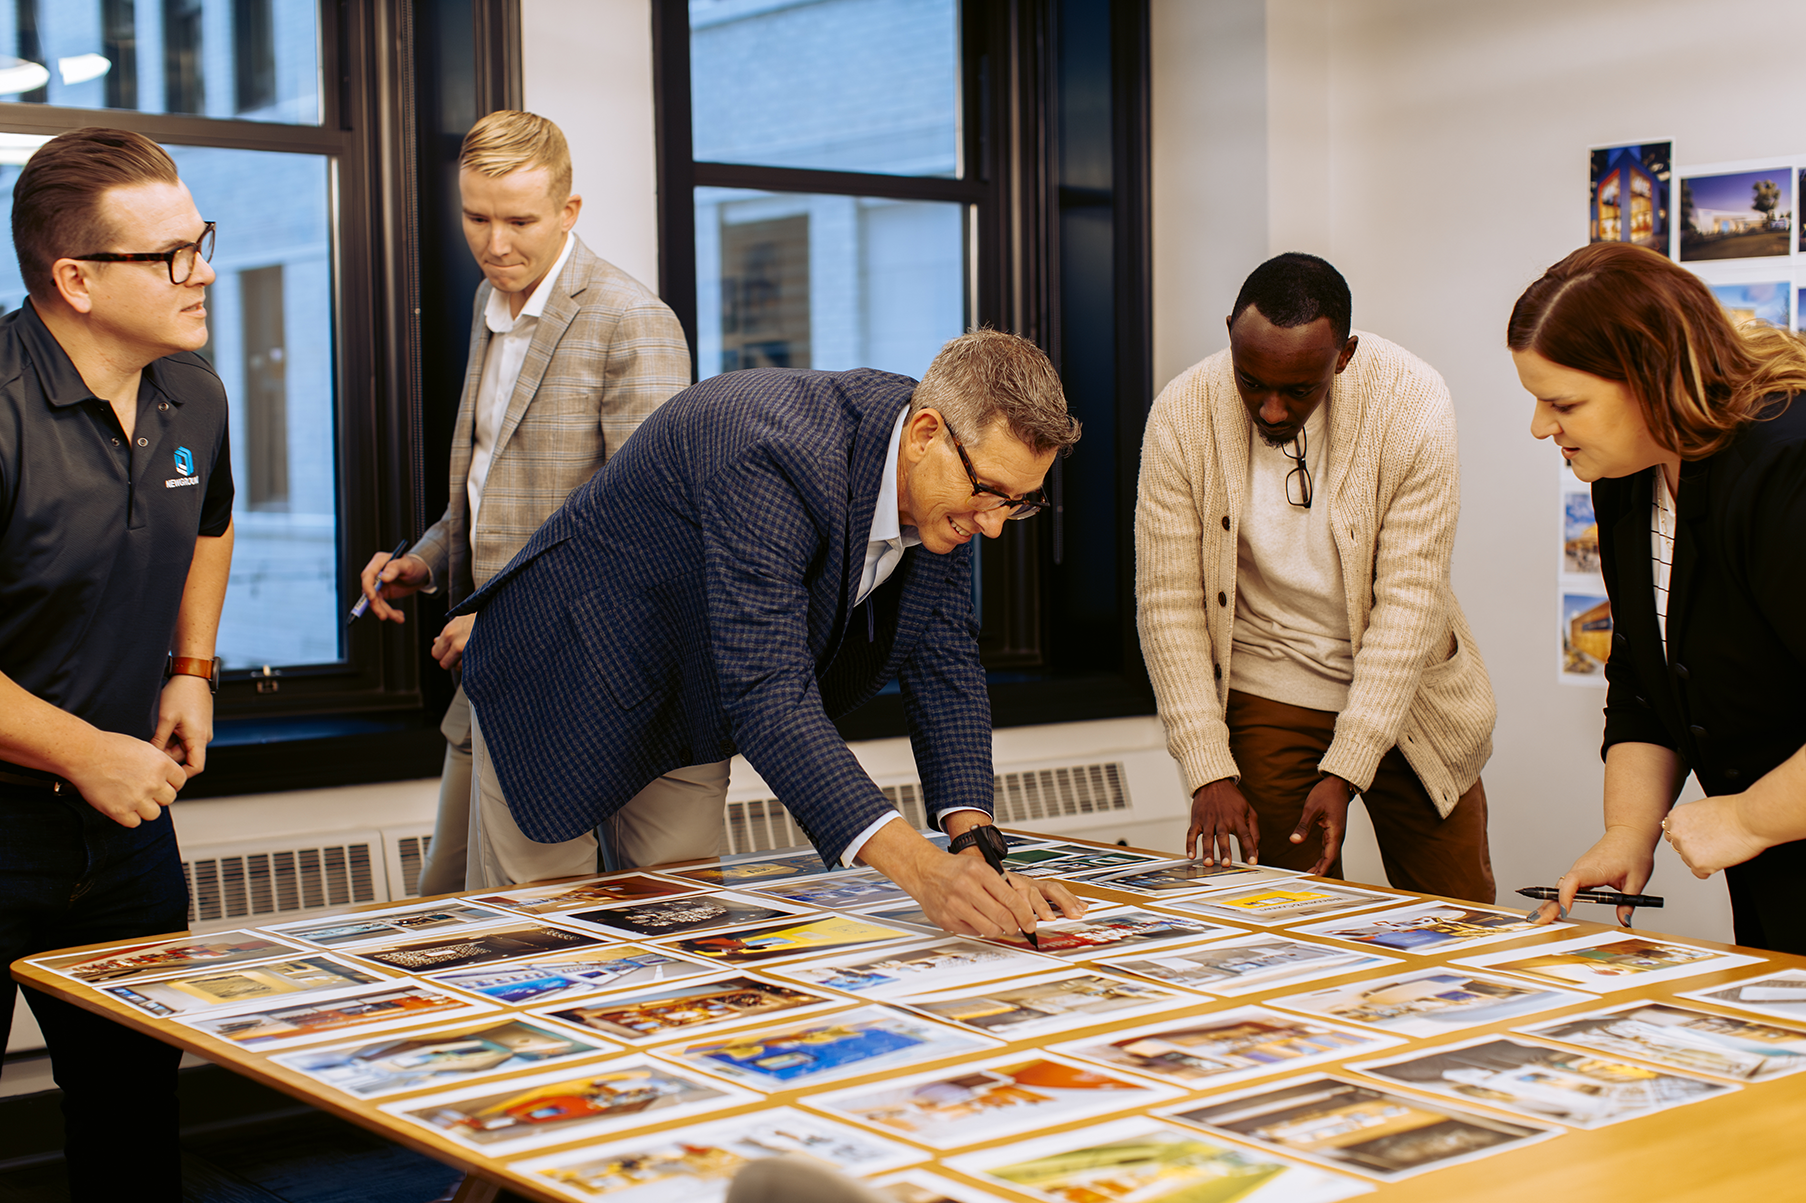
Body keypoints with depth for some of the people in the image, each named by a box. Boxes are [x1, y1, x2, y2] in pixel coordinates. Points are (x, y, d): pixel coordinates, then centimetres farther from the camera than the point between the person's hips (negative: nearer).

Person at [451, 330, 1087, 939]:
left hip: (691, 722, 7)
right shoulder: (772, 464, -39)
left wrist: (974, 843, -23)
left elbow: (943, 662, -8)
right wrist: (922, 870, -55)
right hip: (572, 696, -7)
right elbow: (767, 693, -46)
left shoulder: (952, 479, -13)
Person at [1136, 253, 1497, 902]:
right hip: (1267, 695, 0)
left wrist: (1345, 772, -22)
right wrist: (1210, 772, -18)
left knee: (1458, 918, 7)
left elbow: (1409, 598, -18)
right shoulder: (1182, 415, -15)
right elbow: (1168, 603, -12)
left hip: (1407, 688, 0)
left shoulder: (1411, 401, -19)